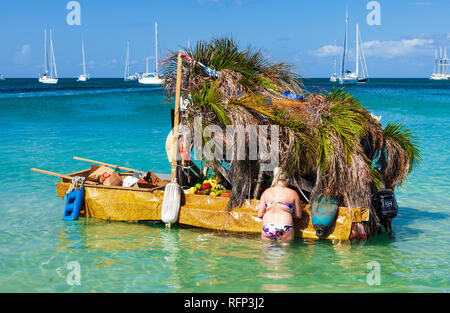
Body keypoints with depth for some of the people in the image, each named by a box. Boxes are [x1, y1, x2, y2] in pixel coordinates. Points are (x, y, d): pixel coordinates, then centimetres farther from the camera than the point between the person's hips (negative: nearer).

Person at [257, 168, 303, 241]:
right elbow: (298, 215, 12)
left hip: (267, 228, 2)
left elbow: (260, 214, 12)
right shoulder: (293, 193, 9)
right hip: (284, 229, -2)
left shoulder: (266, 192, 15)